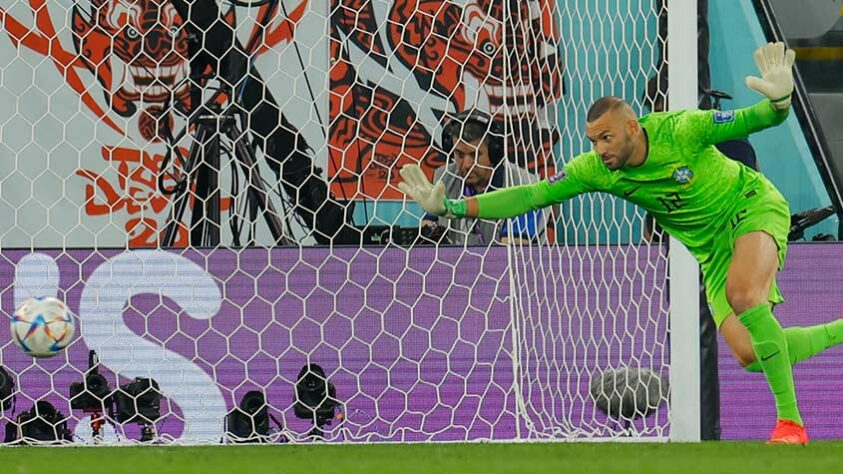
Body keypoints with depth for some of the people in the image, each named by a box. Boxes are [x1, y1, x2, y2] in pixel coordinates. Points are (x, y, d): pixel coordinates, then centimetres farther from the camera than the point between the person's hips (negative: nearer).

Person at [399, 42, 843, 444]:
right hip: (711, 246, 6)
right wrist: (452, 207, -23)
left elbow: (753, 120, -26)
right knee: (750, 355, -6)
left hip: (755, 207, -6)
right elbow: (532, 195, -14)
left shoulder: (679, 130, -27)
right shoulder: (597, 170, -14)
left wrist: (778, 102, -50)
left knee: (742, 295, -36)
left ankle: (790, 420, -28)